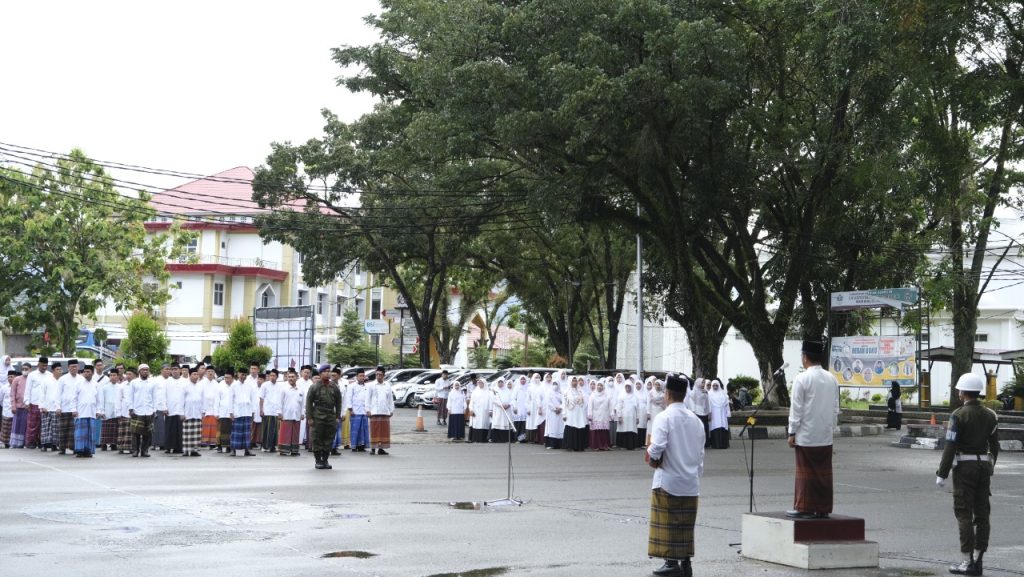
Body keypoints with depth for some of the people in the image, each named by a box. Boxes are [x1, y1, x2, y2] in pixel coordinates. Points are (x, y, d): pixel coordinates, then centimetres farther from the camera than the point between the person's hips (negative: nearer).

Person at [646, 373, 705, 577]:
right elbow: (700, 454, 11)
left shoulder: (664, 417, -11)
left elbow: (657, 448, -22)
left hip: (668, 480, -6)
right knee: (686, 525, 12)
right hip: (691, 482, 6)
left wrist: (651, 457, -3)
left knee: (667, 523, 1)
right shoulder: (695, 420, 9)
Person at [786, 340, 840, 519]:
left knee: (806, 472, 1)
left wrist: (792, 432, -5)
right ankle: (823, 508, 11)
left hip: (806, 435, -5)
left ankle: (804, 508, 3)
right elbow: (836, 407, 11)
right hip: (826, 437, 5)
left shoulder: (802, 379, -12)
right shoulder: (831, 379, 6)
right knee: (824, 472, 8)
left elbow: (796, 408, -11)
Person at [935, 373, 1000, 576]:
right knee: (982, 513, 7)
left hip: (964, 467, -6)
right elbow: (994, 446, 11)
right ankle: (978, 560, 9)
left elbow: (951, 446, -15)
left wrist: (942, 474, -11)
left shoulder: (959, 415, -12)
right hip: (984, 466, 6)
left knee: (964, 513, -4)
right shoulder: (990, 415, 7)